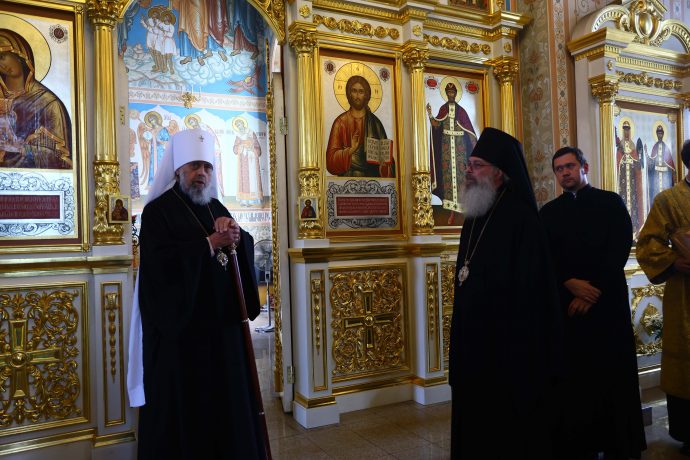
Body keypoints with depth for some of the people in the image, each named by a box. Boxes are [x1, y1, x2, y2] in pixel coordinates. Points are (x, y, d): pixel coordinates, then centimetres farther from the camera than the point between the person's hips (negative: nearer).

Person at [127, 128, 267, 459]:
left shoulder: (216, 208, 13)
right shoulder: (158, 210, -6)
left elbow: (246, 250, 10)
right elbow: (158, 264, -20)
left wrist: (236, 234, -12)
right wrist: (209, 245, -20)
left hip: (220, 321, 6)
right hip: (179, 323, -6)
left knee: (225, 393, 13)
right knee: (184, 403, 1)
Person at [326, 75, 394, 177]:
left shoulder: (375, 122, 8)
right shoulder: (341, 122, 3)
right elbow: (331, 157, -3)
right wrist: (350, 150, -19)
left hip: (373, 178, 1)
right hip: (348, 178, -1)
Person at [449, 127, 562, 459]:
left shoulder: (521, 219, -15)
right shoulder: (474, 218, 10)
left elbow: (530, 291, -18)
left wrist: (519, 353, -17)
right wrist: (461, 338, 13)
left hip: (510, 345, -8)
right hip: (472, 343, 8)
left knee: (511, 430, 8)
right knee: (475, 425, 17)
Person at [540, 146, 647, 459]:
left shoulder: (611, 203, 6)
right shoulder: (549, 212, 11)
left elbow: (620, 249, -4)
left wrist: (593, 289, -12)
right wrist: (569, 283, -13)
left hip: (608, 302, -1)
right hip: (566, 304, 1)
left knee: (613, 375, 3)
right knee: (573, 378, 1)